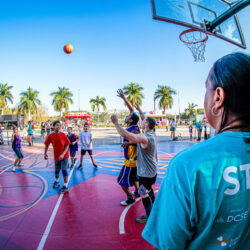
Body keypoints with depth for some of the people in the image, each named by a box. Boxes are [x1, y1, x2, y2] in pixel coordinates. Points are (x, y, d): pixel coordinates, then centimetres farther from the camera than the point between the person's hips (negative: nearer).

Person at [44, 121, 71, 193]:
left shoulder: (63, 135, -15)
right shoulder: (50, 136, -9)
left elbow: (67, 145, -11)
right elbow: (46, 145, 4)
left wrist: (63, 154, -21)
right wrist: (45, 153, -7)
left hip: (64, 156, -3)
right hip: (56, 156, 3)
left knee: (64, 170, -8)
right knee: (56, 170, 16)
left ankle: (65, 186, 4)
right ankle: (57, 181, 45)